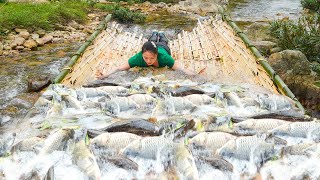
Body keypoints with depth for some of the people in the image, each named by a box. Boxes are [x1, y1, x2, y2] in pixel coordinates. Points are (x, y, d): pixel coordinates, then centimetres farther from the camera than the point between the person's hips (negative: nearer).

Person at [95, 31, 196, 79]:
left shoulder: (163, 57, -51)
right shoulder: (138, 57, -47)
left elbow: (180, 69, -52)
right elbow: (119, 68, -48)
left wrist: (194, 77, -70)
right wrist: (105, 75, -65)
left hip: (163, 48, 0)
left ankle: (161, 37, 71)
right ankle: (155, 36, 71)